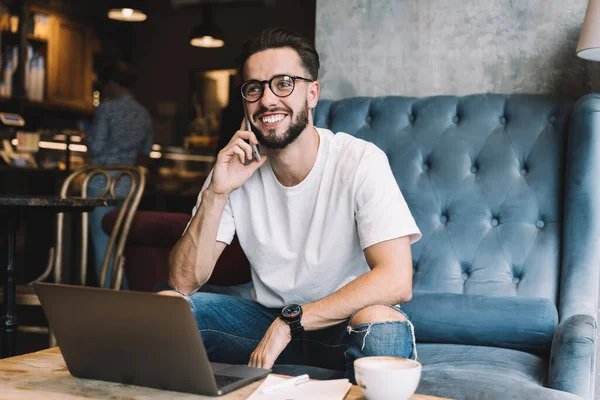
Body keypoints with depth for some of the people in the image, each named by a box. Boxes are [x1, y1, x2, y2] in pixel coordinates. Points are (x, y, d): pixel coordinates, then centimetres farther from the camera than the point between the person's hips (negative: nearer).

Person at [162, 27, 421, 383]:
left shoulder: (361, 161, -18)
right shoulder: (234, 169, -6)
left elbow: (396, 281, -28)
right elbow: (184, 282, -10)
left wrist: (290, 321, -28)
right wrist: (216, 194, -23)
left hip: (347, 319, -3)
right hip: (269, 318, 4)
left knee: (381, 323, -37)